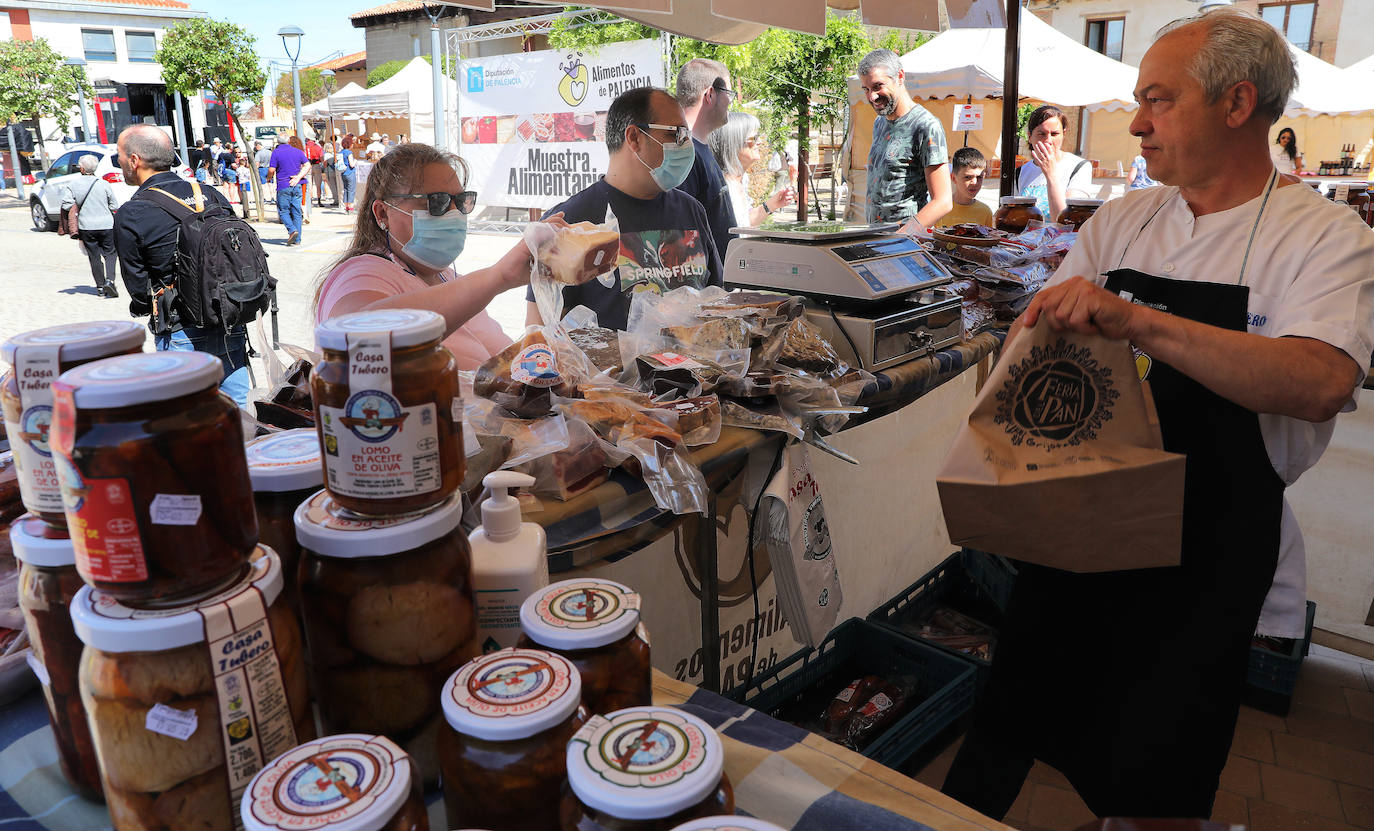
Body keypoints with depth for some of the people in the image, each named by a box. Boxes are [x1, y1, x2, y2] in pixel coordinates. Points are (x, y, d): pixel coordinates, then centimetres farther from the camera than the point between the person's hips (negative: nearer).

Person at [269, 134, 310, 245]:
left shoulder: (276, 152, -5)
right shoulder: (298, 152, 4)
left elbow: (272, 170, -6)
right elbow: (308, 165, 1)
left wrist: (269, 177, 15)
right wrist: (298, 177, -5)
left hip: (283, 186, -3)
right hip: (297, 186, 3)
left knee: (283, 211, 6)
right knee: (296, 211, 6)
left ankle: (292, 230, -17)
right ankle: (297, 239, 6)